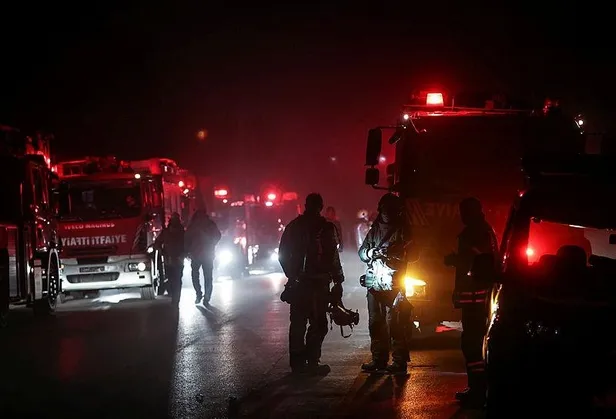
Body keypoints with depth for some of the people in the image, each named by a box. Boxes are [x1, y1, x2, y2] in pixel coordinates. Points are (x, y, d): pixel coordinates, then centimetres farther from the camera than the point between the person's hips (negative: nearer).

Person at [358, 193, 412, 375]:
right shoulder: (375, 229, 16)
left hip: (393, 284, -5)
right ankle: (379, 360, 14)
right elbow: (361, 251, 15)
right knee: (375, 323, 7)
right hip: (374, 283, 5)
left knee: (394, 323, -9)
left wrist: (390, 252, -20)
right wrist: (370, 253, -9)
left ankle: (399, 362, -7)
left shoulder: (403, 230, 2)